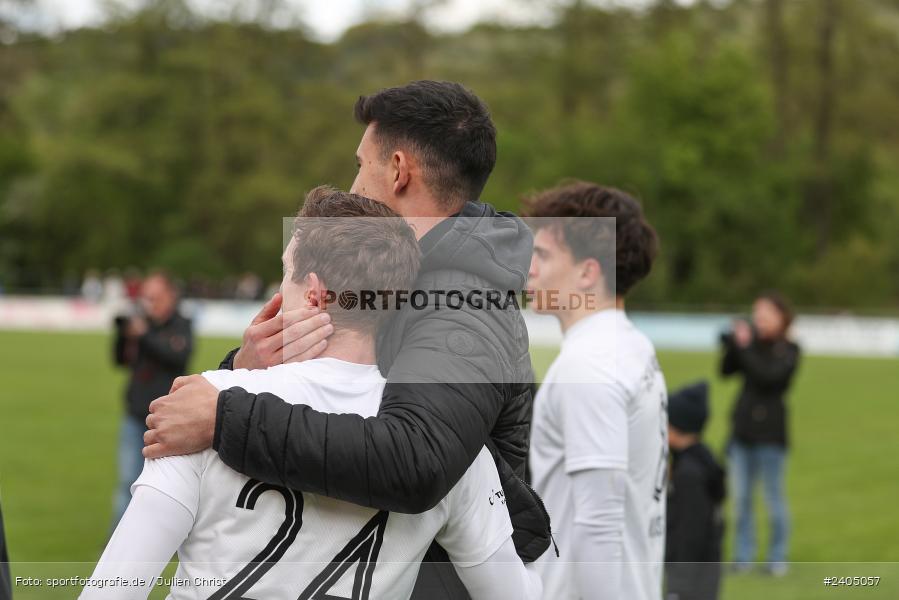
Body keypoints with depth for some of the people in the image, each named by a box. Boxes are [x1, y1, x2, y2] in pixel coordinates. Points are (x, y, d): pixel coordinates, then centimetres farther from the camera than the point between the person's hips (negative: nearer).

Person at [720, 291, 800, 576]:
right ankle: (743, 556, 15)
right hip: (742, 429, 4)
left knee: (774, 496, 2)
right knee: (741, 497, 7)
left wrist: (745, 347, -18)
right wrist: (731, 346, -13)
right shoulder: (752, 342, 7)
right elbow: (726, 371, 0)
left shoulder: (788, 350, -4)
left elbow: (768, 376, -19)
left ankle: (777, 558, 11)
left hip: (770, 432, -4)